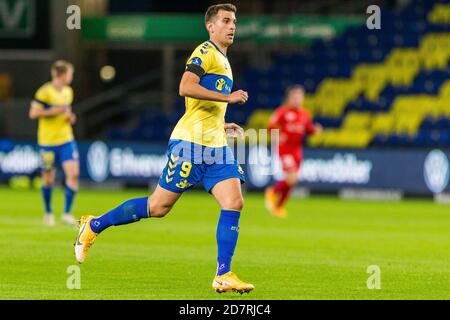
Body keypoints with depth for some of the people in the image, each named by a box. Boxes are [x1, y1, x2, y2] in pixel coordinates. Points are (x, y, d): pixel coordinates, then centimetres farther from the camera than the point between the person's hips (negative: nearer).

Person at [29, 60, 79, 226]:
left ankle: (67, 213, -6)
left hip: (66, 140, 5)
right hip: (48, 141, -5)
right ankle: (48, 212, 26)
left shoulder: (68, 92, 10)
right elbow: (33, 113, -12)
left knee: (73, 173, -12)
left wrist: (70, 117, 3)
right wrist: (54, 111, -19)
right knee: (48, 178, 6)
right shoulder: (45, 92, -12)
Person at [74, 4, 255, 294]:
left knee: (234, 203, -9)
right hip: (191, 142, -8)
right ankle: (94, 226, 14)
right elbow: (186, 87, -23)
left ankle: (223, 276, -10)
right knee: (159, 206, -3)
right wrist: (228, 97, -20)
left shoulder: (223, 60, 22)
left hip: (216, 146, 8)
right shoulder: (206, 52, -7)